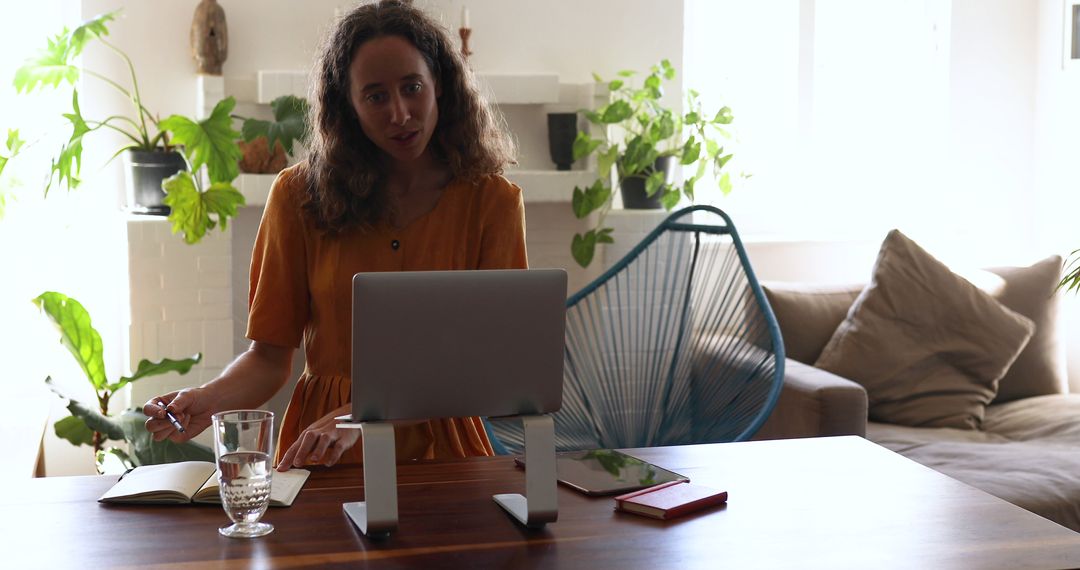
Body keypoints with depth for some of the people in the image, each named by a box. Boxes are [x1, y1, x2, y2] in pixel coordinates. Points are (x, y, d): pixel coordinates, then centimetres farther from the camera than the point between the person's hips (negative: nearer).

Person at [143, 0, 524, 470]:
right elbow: (270, 354, 6)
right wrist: (209, 400, -16)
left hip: (442, 450, 0)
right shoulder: (300, 195, 5)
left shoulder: (492, 201, 1)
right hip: (325, 465, 0)